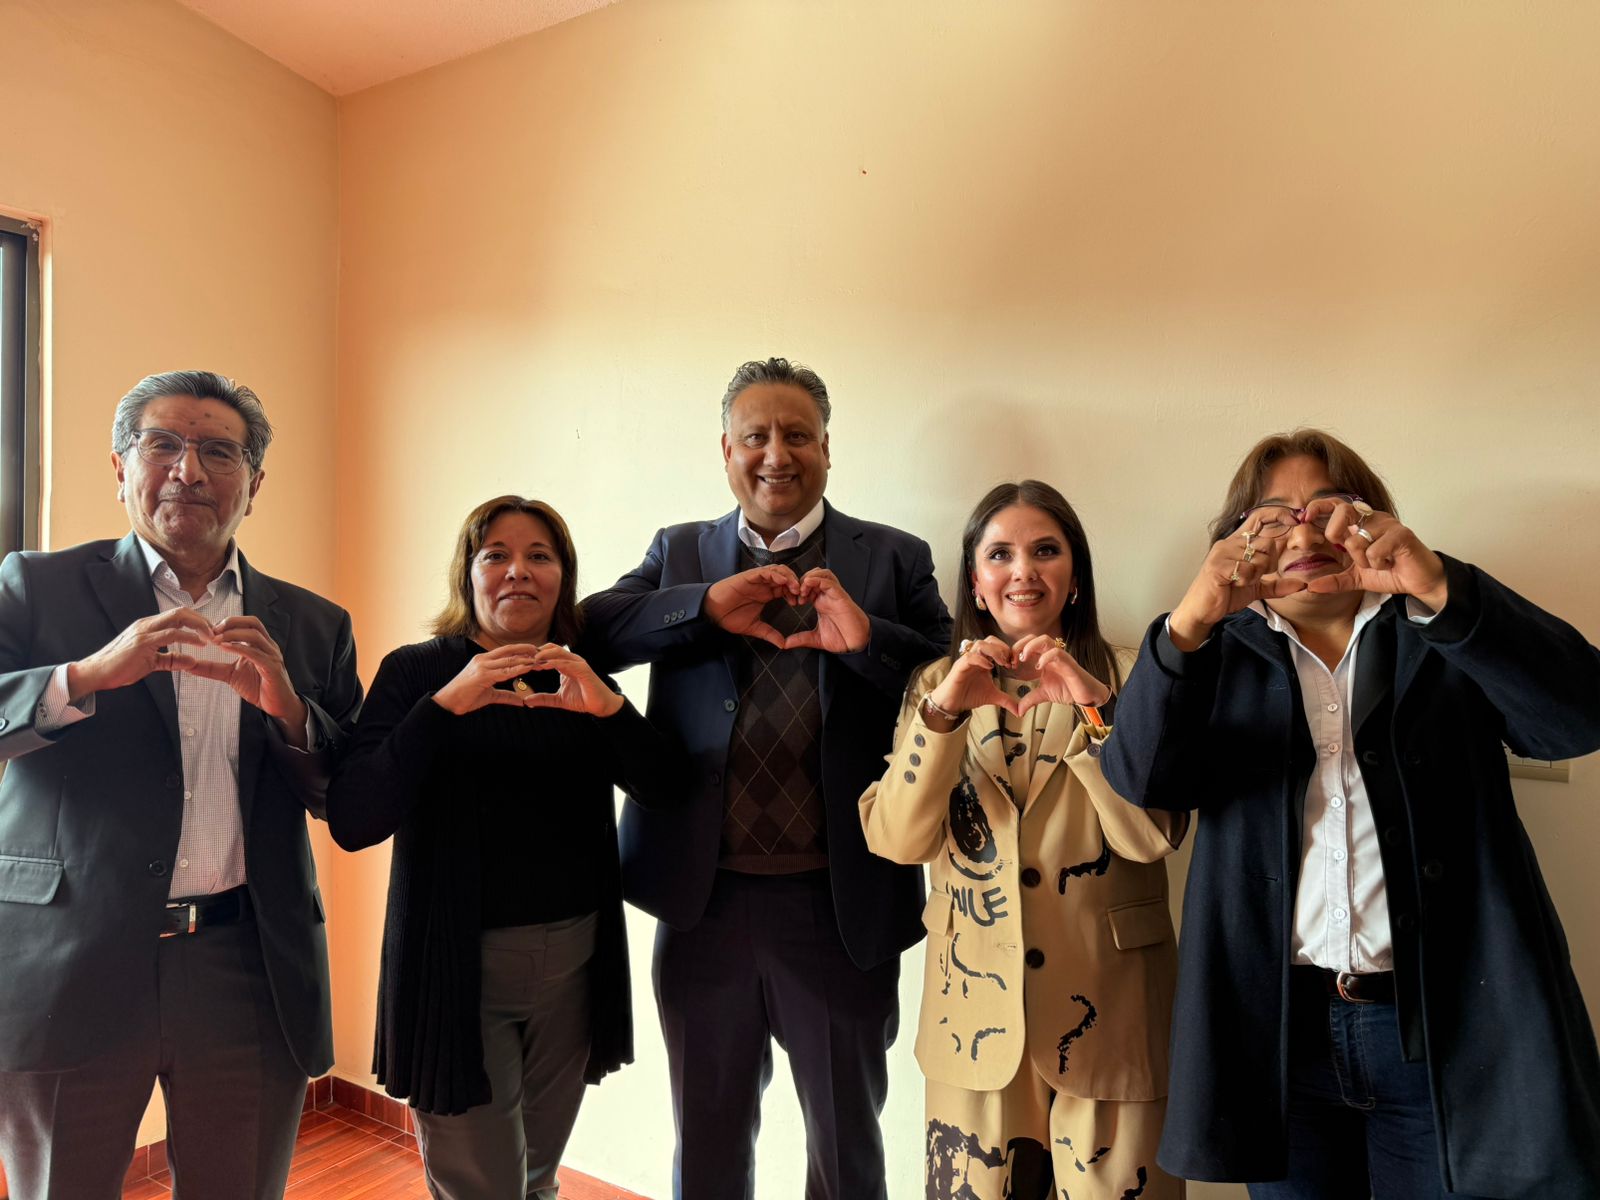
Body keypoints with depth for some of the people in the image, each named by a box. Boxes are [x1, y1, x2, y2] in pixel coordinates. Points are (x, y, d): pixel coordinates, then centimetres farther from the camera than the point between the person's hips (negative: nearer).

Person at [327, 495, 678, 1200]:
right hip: (458, 964, -3)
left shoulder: (580, 680, 4)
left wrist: (608, 707, -24)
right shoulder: (416, 673, -7)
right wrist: (446, 704, -27)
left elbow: (660, 791, -7)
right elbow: (352, 823, -17)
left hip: (573, 962, 4)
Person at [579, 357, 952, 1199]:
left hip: (839, 907, -1)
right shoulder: (680, 553, 7)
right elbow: (588, 632, -7)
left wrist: (866, 637, -24)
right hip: (704, 902, 2)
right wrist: (709, 605, -21)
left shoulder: (893, 560, 1)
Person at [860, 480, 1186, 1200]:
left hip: (1104, 1017, -1)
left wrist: (1094, 705, -25)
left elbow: (1154, 837, -14)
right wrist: (944, 711, -22)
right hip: (977, 1016, 1)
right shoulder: (937, 685, 1)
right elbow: (896, 841, -9)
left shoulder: (1126, 679, -3)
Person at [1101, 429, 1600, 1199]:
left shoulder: (1451, 638, 5)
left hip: (1450, 1023, 0)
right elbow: (1140, 778, -13)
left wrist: (1440, 591, -28)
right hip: (1280, 1027, 1)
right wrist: (1188, 624, -29)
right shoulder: (1225, 654, 4)